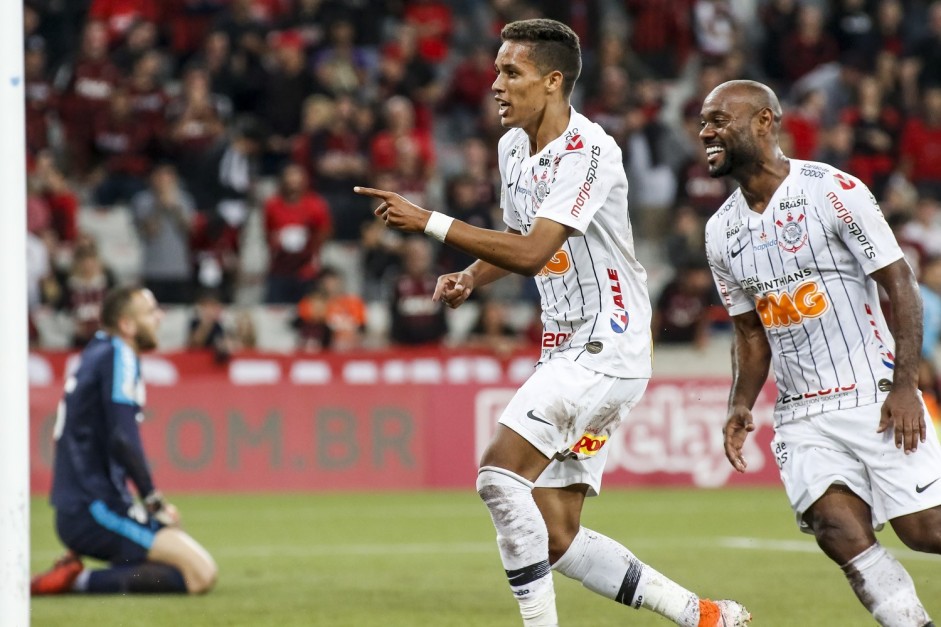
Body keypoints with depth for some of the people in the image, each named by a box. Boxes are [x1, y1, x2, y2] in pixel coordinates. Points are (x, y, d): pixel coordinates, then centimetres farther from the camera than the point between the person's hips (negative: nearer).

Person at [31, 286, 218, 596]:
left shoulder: (99, 350, 18)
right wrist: (154, 501, -8)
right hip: (94, 510, -10)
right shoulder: (119, 357, -10)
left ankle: (76, 573, 5)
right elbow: (123, 441, -19)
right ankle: (80, 581, -17)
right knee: (201, 573, -18)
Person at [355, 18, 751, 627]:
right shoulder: (514, 148, 10)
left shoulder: (589, 154, -18)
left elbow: (530, 253, -27)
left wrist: (429, 222, -28)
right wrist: (471, 277, 6)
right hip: (565, 350, 9)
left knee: (500, 472, -23)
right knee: (557, 541, 5)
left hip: (607, 348, -9)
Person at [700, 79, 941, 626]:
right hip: (803, 417, 4)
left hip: (876, 397, -4)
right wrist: (741, 405, 3)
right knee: (841, 534, -15)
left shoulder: (834, 191, -9)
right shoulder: (722, 232, 10)